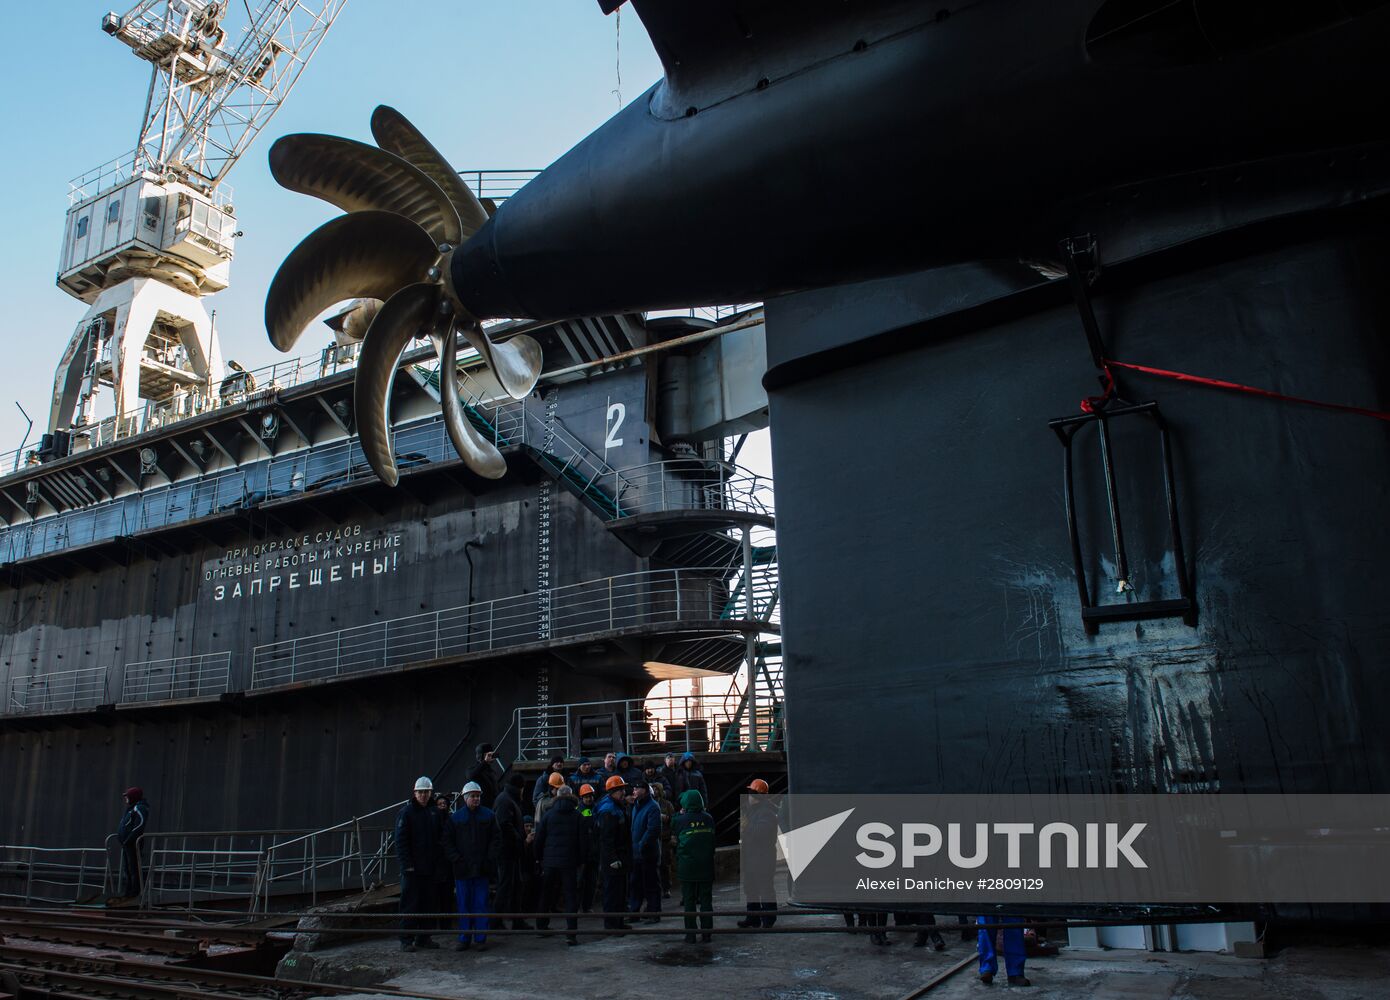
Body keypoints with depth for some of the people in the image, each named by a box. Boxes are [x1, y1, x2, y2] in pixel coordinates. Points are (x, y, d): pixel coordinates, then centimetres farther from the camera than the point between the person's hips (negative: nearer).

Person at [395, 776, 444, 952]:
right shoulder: (406, 812, -6)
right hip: (412, 868, -6)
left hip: (429, 866, 6)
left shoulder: (434, 812, 11)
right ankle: (406, 940, 5)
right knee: (410, 904, -2)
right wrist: (407, 864, -16)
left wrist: (437, 861, 9)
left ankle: (423, 937, 19)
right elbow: (401, 840, -10)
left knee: (427, 903, 10)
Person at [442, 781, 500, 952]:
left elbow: (496, 839, 5)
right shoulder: (455, 817, 6)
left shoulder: (488, 815, 6)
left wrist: (490, 859, -6)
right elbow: (447, 841, 5)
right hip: (462, 868, 0)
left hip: (482, 868, 0)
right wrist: (456, 859, -5)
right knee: (464, 905, 4)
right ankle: (464, 939, 12)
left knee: (481, 904, 2)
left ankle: (480, 938, 9)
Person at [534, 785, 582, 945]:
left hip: (549, 862, 2)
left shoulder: (547, 816, 1)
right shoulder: (577, 816, -3)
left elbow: (539, 839, 3)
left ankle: (542, 926, 28)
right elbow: (582, 841, -1)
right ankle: (571, 933, -9)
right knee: (571, 897, -1)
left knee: (546, 896, 18)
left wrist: (538, 858, 13)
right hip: (570, 862, -2)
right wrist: (580, 860, 8)